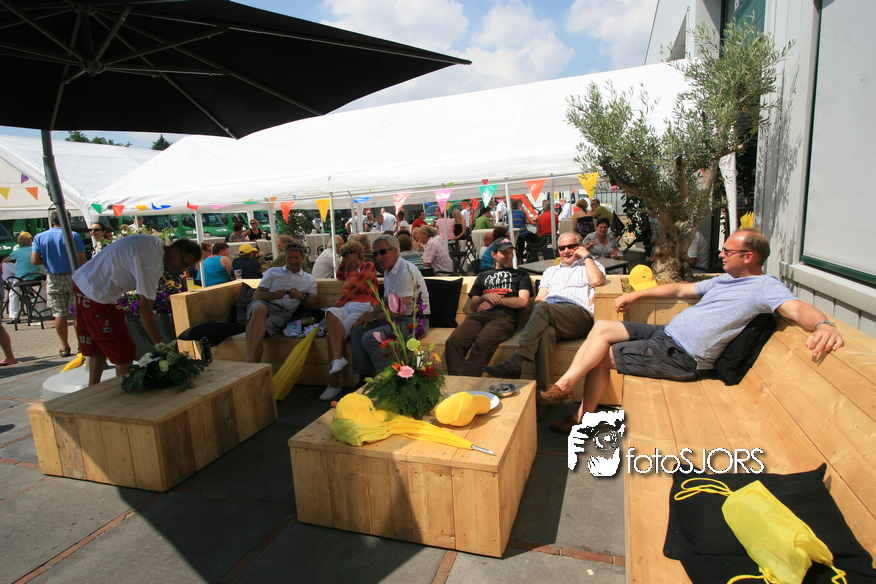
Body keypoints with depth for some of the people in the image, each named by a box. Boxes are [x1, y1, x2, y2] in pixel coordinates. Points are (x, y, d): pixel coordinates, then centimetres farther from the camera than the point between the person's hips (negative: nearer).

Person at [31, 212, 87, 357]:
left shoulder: (39, 237, 2)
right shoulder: (73, 236, -8)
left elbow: (34, 261, -4)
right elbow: (81, 260, -13)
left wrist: (48, 261, 15)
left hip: (53, 279, 3)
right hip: (73, 277, -2)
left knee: (59, 314, 9)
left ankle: (65, 347, 15)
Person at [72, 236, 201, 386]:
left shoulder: (156, 242, 1)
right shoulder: (151, 262, -28)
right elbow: (145, 310, -30)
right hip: (97, 295, -10)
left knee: (98, 348, 18)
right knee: (125, 353, -5)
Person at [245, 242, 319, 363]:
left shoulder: (309, 279, 26)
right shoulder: (273, 272, 26)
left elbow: (315, 305, 14)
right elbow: (256, 295, 14)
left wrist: (301, 297, -7)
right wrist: (273, 295, -8)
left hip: (283, 312, 0)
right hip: (264, 304, 0)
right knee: (259, 309, -39)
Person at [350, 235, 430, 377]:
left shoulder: (406, 272, -19)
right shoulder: (388, 271, 13)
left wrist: (374, 316, -8)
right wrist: (371, 314, 3)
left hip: (413, 321, -10)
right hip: (396, 318, 10)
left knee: (369, 338, -24)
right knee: (356, 331, 1)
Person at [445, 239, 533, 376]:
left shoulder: (521, 275, 29)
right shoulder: (483, 276, 35)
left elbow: (523, 302, 11)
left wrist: (496, 301, 4)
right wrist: (485, 297, 4)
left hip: (504, 316, -3)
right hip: (478, 316, 3)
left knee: (482, 342, -39)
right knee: (453, 341, -31)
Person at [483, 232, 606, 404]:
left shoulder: (590, 266, 27)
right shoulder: (551, 271, 38)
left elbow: (597, 280, 0)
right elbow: (539, 298, 23)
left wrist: (587, 255, 13)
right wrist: (539, 313, -1)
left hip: (579, 315, -3)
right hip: (549, 317, 3)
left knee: (543, 309, -35)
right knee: (547, 331, -36)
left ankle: (514, 363, -44)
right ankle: (543, 389, -45)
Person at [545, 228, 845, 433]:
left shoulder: (764, 287, -9)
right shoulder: (725, 280, 19)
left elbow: (796, 308, -28)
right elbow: (681, 289, 26)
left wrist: (823, 324, -51)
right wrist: (637, 294, 26)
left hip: (680, 356, -9)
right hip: (665, 333, 9)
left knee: (602, 355, -16)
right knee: (602, 327, -3)